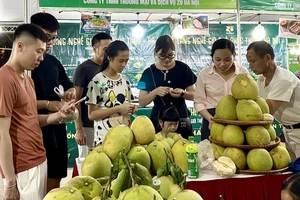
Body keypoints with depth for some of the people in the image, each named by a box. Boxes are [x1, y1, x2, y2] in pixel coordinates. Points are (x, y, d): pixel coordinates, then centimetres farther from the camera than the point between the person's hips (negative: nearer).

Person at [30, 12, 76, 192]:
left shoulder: (54, 61, 10)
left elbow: (68, 85, 22)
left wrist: (71, 91, 0)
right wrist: (47, 104, -21)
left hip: (57, 127, 7)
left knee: (55, 179, 14)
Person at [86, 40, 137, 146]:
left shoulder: (125, 80, 8)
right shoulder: (97, 81, -10)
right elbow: (92, 114, -12)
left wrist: (131, 108, -4)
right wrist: (118, 108, -19)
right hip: (105, 136, -5)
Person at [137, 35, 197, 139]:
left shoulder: (183, 68, 2)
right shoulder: (149, 72, 1)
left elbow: (194, 95, 6)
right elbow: (142, 102, 0)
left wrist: (182, 93, -14)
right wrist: (155, 92, -17)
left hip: (181, 120, 1)